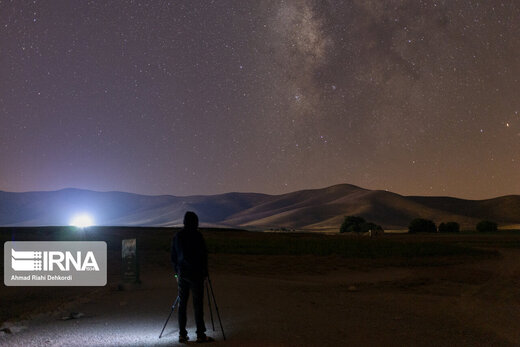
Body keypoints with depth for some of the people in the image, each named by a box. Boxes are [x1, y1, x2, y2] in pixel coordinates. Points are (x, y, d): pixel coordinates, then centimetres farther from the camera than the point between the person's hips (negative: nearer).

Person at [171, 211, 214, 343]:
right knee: (198, 304, -2)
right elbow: (203, 255, -8)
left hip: (181, 273, 5)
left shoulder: (177, 236, 8)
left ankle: (182, 335, 9)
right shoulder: (197, 235, -9)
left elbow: (173, 257, 14)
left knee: (182, 304, 8)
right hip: (195, 273, -5)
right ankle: (200, 335, -1)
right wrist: (205, 273, 2)